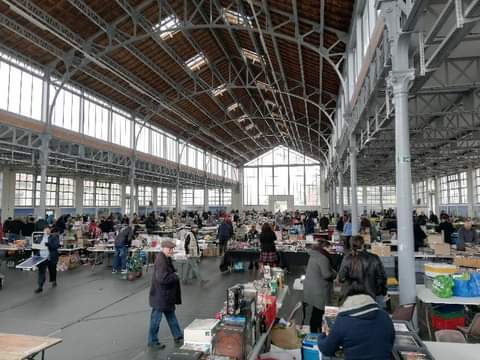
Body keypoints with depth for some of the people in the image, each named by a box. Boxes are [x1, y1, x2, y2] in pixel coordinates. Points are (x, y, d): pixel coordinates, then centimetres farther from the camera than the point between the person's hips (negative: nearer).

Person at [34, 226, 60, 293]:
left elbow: (57, 245, -19)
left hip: (51, 258, -4)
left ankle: (54, 281, 37)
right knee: (41, 271, -3)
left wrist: (49, 244, -30)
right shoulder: (41, 237, 9)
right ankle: (40, 287, -1)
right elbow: (39, 246, 20)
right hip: (42, 257, 4)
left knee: (52, 270, 13)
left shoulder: (54, 237, -9)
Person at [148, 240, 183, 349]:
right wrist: (175, 276, -18)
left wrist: (174, 274, 3)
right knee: (156, 317, 6)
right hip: (160, 295, -10)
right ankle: (152, 341, 22)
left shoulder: (166, 259, 6)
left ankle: (178, 337, 32)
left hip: (167, 295, 10)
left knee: (171, 315, 20)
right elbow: (162, 278, -32)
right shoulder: (161, 261, -25)